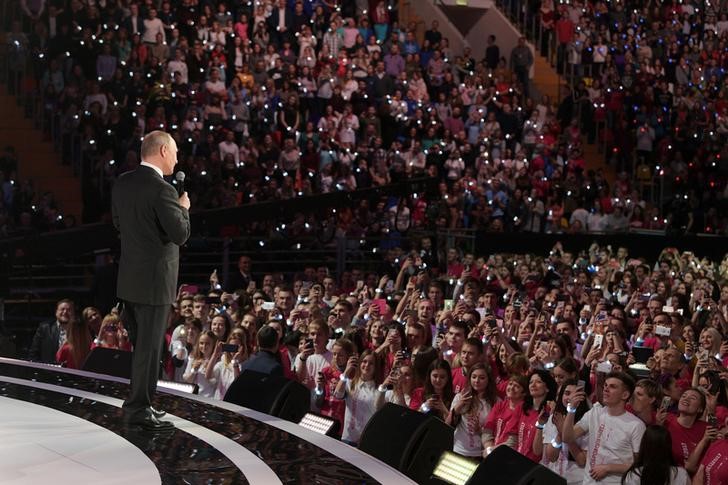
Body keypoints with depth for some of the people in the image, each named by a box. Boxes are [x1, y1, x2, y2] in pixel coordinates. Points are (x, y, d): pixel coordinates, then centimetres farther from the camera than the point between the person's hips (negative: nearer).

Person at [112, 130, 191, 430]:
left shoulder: (122, 183, 6)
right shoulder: (161, 190, -19)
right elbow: (181, 234, -19)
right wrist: (183, 208, -2)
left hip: (129, 278, 8)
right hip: (154, 279, -8)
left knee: (141, 345, 18)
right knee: (149, 347, 0)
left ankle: (138, 402, 25)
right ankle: (139, 408, 5)